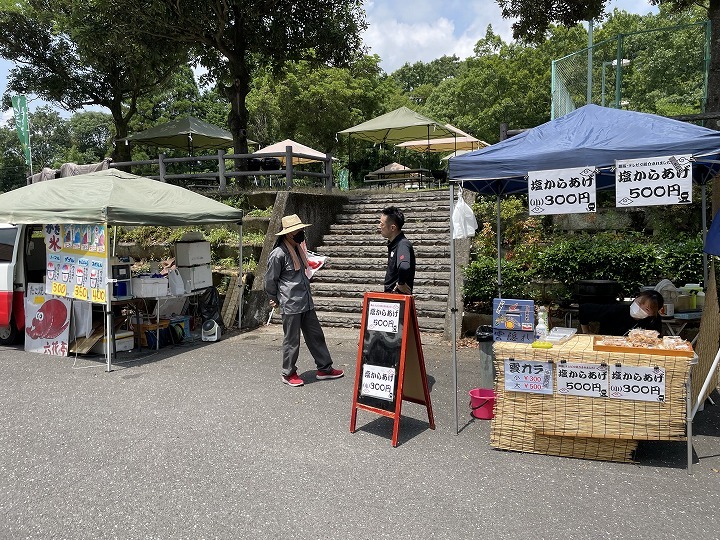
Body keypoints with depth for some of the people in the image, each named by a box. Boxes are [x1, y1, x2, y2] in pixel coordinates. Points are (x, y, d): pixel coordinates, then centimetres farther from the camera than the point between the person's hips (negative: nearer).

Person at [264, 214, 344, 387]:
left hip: (306, 302, 8)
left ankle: (324, 368, 24)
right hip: (290, 305, -8)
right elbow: (270, 280, -8)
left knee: (316, 335, 13)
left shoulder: (298, 249, 11)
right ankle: (288, 374, 20)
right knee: (292, 340, 4)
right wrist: (275, 299, 4)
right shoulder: (278, 254, -16)